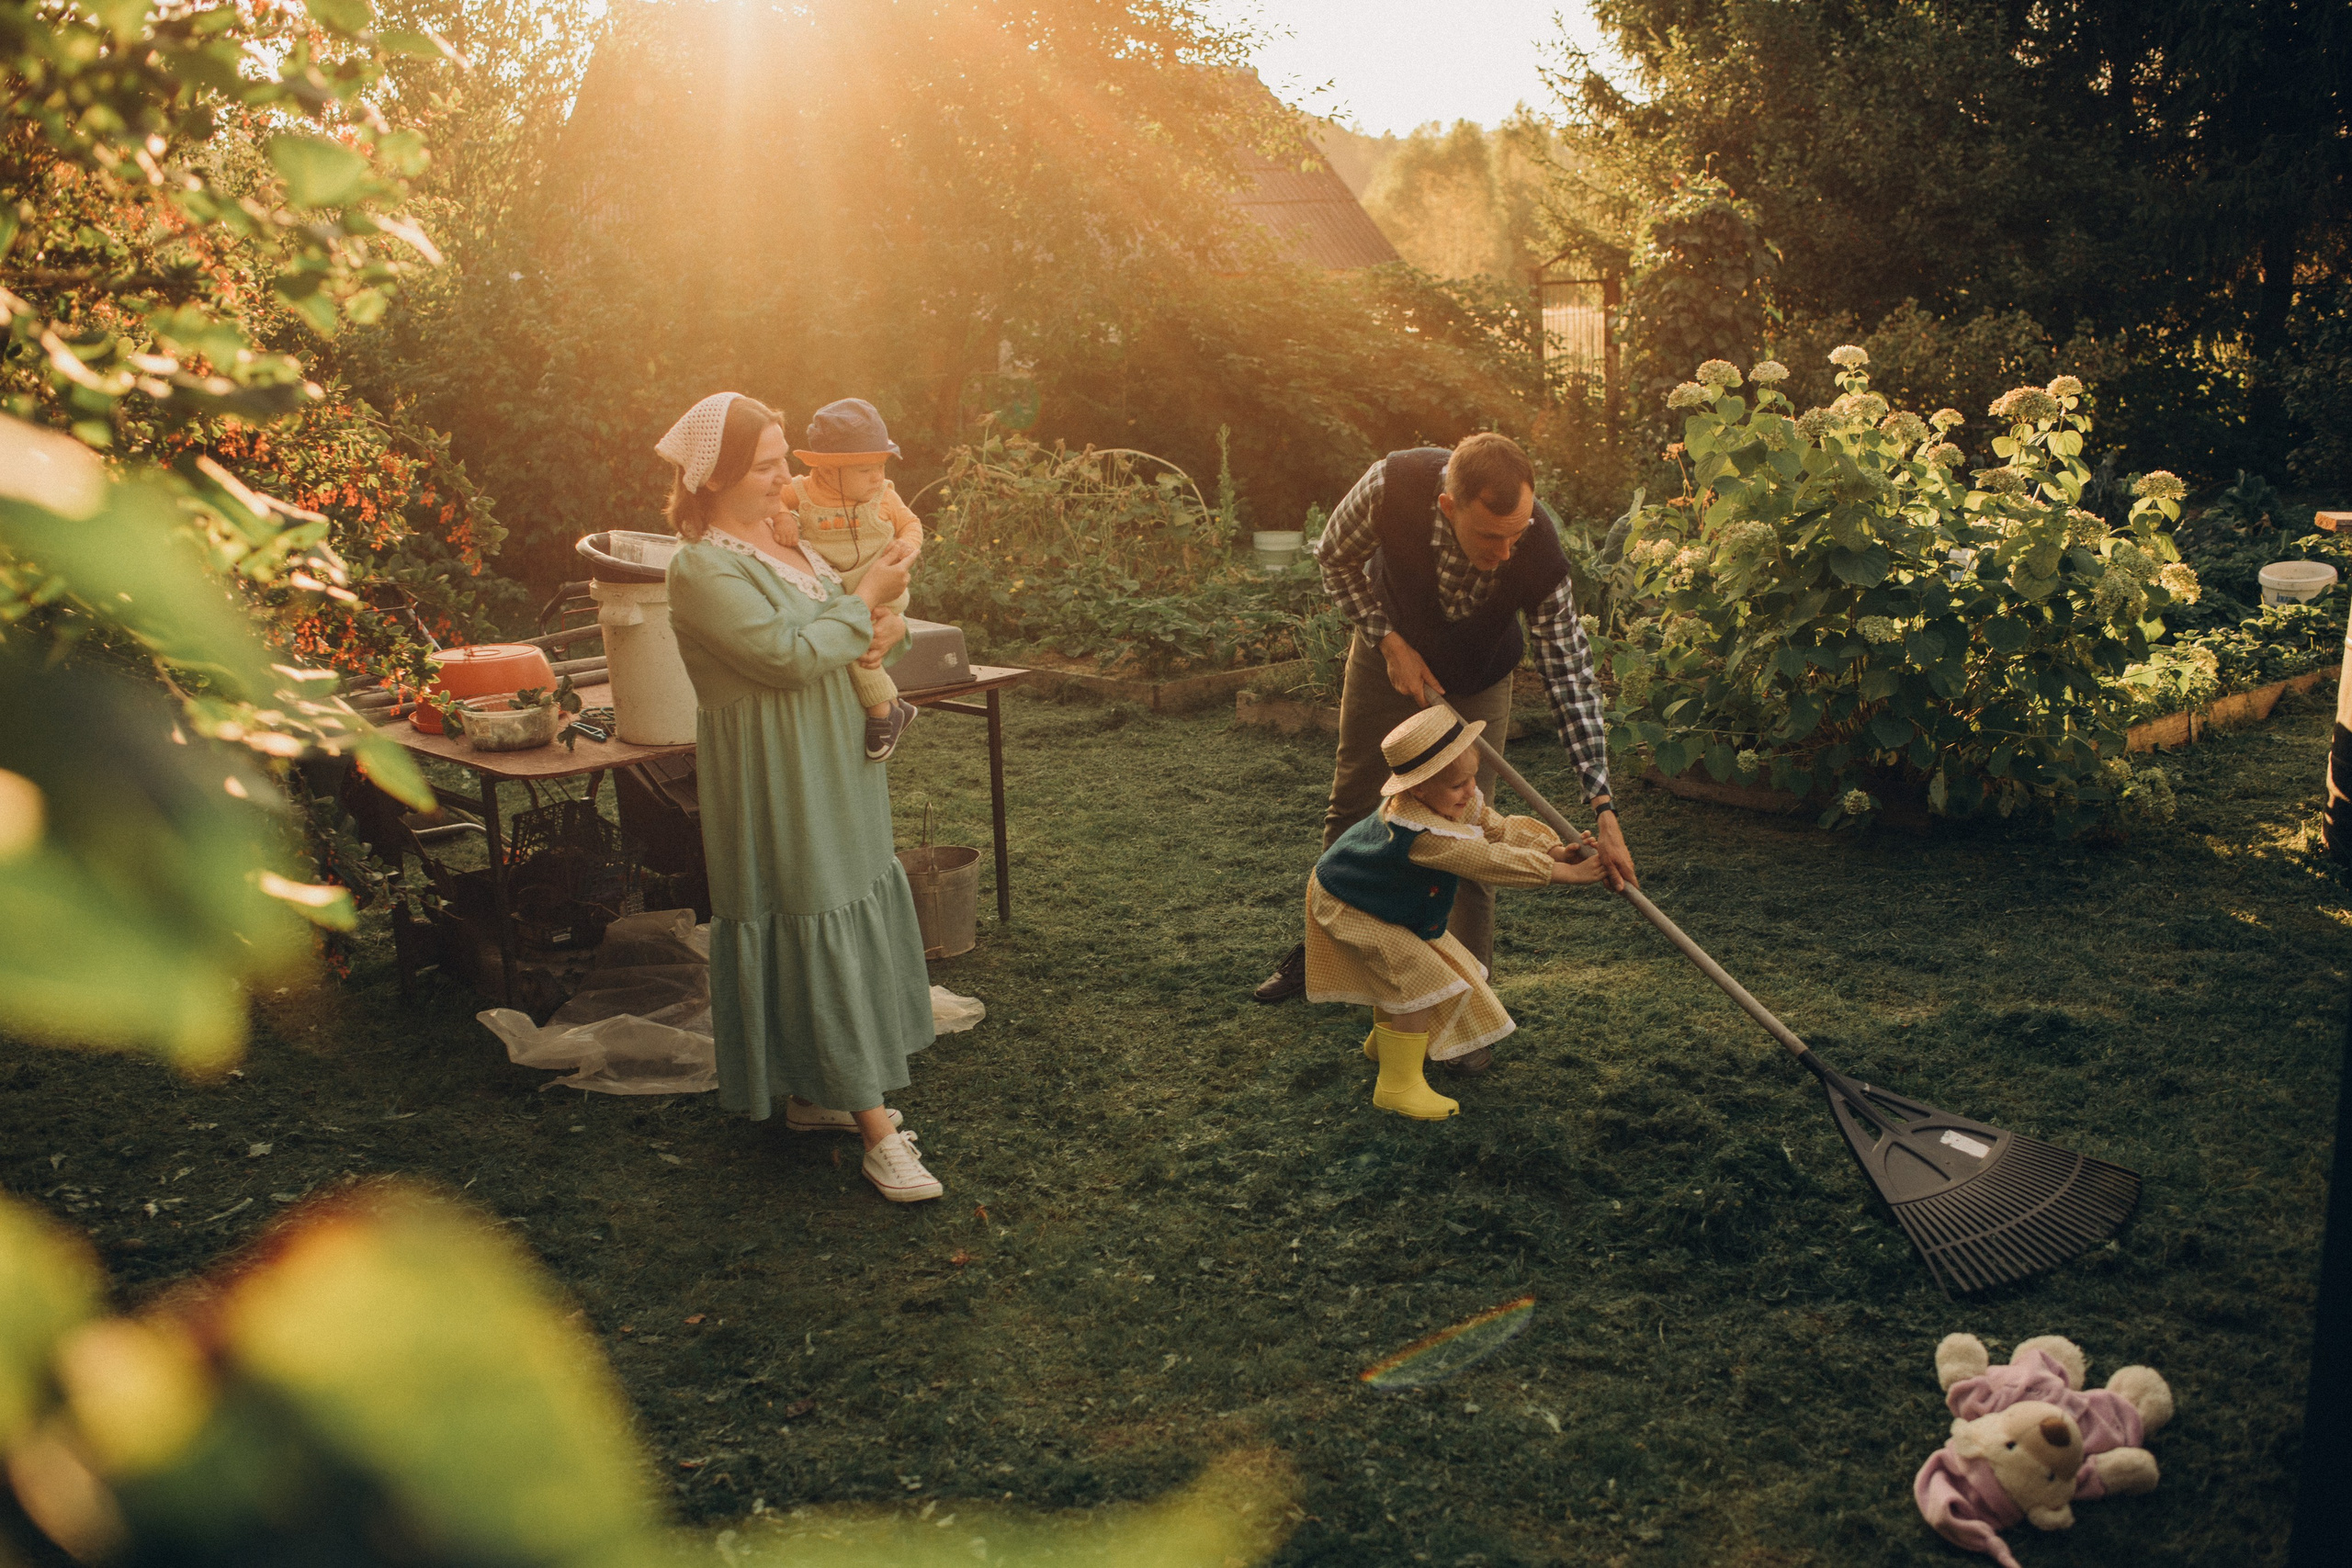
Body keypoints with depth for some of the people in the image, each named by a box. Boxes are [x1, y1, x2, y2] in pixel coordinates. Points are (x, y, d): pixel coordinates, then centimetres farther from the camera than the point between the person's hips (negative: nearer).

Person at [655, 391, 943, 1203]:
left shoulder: (777, 541, 11)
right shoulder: (702, 569, -17)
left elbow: (831, 634, 18)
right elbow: (788, 654, -25)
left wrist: (883, 626, -5)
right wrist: (865, 599, -14)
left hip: (828, 775, 9)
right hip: (776, 790, -9)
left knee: (844, 919, 13)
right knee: (816, 933, -5)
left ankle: (810, 1094, 26)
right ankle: (874, 1125, -1)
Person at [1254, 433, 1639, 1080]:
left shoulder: (1540, 552, -38)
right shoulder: (1391, 486, -38)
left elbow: (1570, 675, -30)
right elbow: (1335, 559, -14)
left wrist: (1603, 808, -34)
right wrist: (1390, 641, -23)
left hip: (1476, 684, -1)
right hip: (1390, 653, 2)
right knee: (1350, 808, 15)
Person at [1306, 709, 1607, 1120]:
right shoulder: (1422, 833, -42)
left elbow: (1501, 829, -10)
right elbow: (1492, 861, -42)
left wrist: (1555, 848, -27)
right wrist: (1564, 872, -39)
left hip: (1394, 903, 10)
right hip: (1349, 909, -10)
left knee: (1407, 976, 20)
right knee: (1422, 981, -14)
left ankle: (1384, 1040, 47)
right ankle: (1397, 1085, -3)